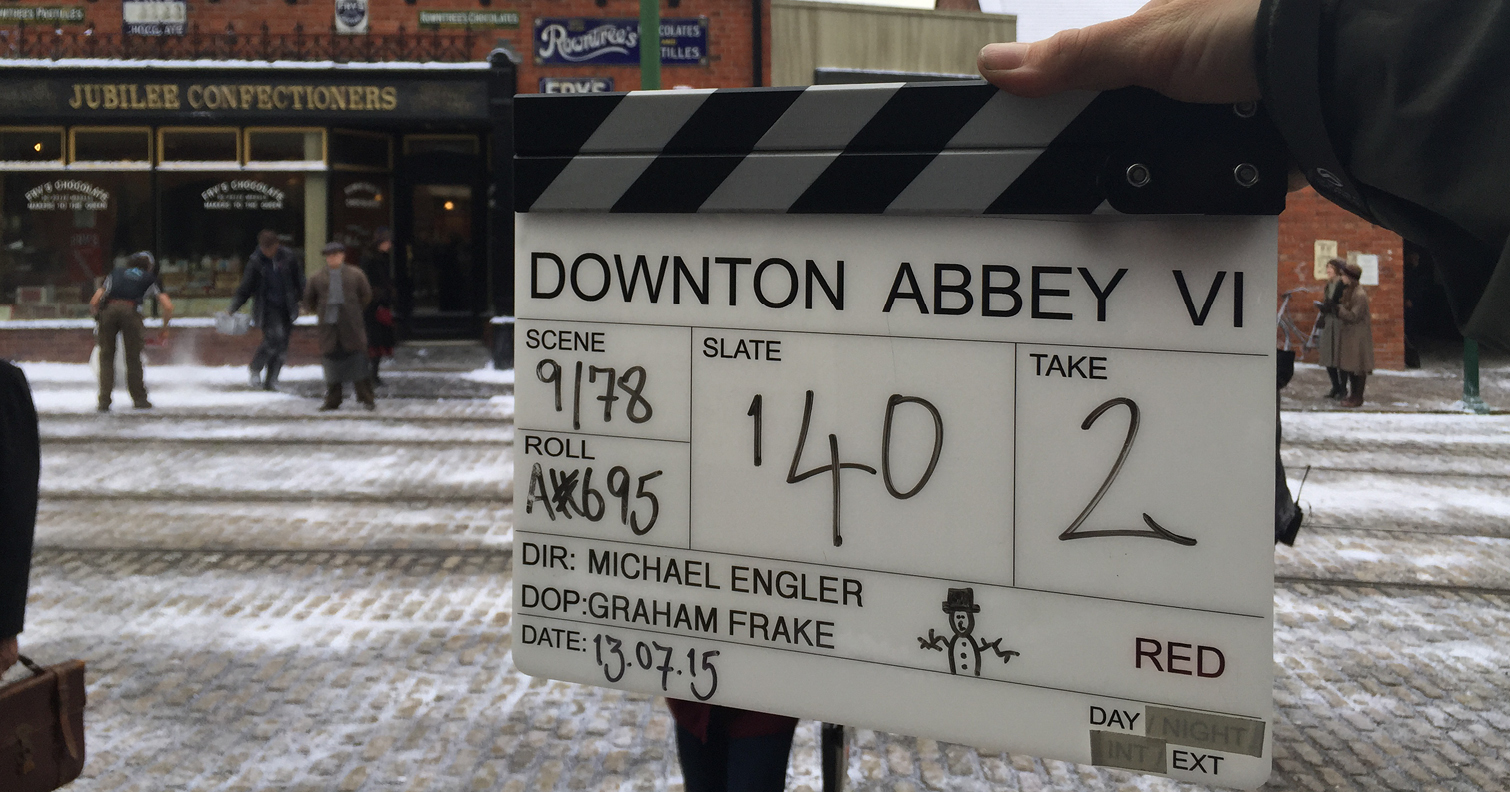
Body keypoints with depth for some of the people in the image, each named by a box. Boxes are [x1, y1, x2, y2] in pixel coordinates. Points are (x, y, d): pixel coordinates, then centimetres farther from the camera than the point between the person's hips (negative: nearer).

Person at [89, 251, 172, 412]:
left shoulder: (115, 273, 32)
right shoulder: (149, 279, 28)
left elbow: (93, 302, 22)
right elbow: (168, 306, 17)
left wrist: (98, 317, 38)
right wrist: (165, 329, 29)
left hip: (108, 309, 2)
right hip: (131, 310, -2)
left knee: (106, 356, 12)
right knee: (133, 357, 11)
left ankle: (104, 401, 8)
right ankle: (139, 399, 20)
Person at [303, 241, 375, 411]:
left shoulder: (355, 274, 5)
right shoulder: (317, 278, 7)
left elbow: (366, 295, 14)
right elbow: (308, 300, 17)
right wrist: (320, 313, 12)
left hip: (351, 326, -1)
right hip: (328, 326, 1)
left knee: (358, 362, -2)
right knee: (331, 363, 4)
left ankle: (366, 398, 7)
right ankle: (332, 401, 13)